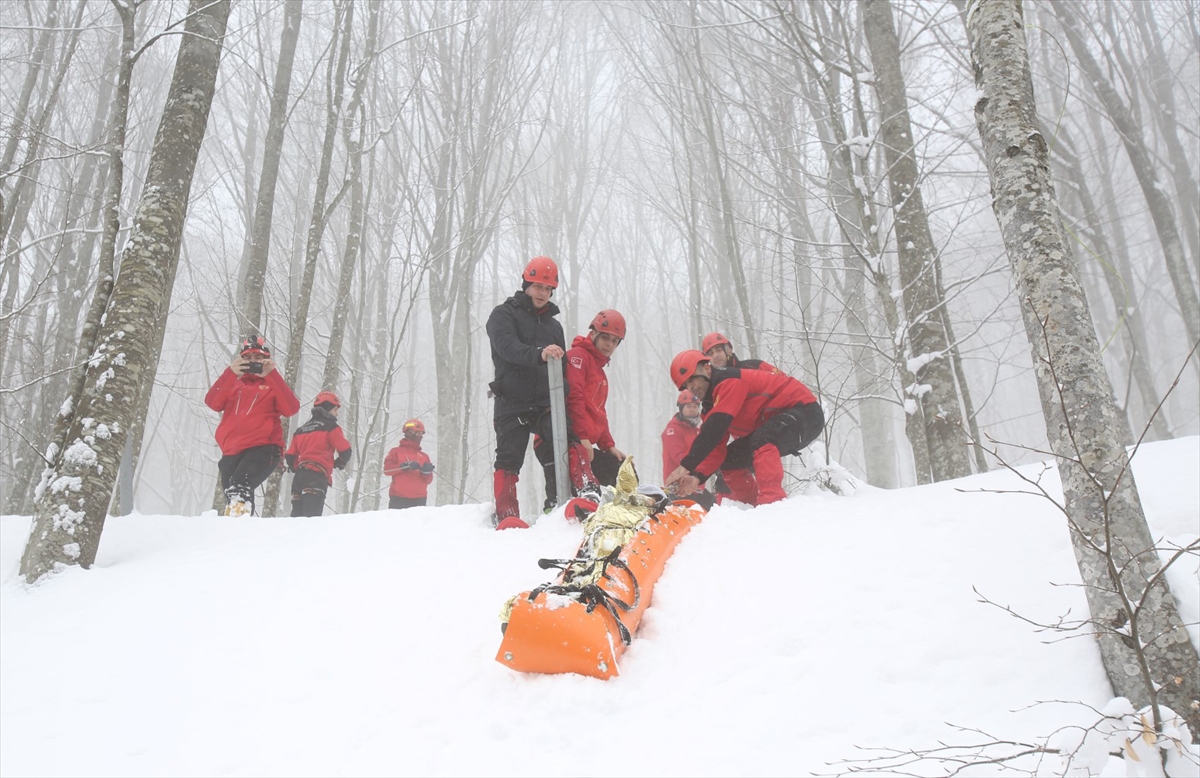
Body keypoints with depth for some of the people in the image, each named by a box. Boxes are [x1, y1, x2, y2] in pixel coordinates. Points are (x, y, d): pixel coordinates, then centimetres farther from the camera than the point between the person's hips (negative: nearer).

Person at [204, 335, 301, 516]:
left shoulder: (272, 384, 14)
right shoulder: (233, 384, 22)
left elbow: (291, 409, -7)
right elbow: (213, 403, 0)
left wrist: (272, 374, -12)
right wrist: (230, 372, -14)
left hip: (263, 448, -5)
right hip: (232, 452, 5)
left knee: (240, 485, -29)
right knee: (232, 499, 8)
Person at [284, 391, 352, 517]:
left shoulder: (301, 429, 23)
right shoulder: (330, 426, 3)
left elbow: (290, 456, 19)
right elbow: (345, 450, -3)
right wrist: (341, 463, 17)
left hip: (299, 476, 7)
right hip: (318, 476, -7)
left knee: (297, 514, 6)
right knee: (311, 515, -18)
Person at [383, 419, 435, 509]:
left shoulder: (424, 456, 20)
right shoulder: (396, 452, 11)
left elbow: (428, 480, 17)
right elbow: (387, 468, -4)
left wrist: (426, 472, -6)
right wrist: (405, 466, -14)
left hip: (419, 500, 3)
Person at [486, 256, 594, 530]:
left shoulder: (553, 325, 22)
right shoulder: (503, 314, 5)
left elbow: (562, 369, 27)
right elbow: (507, 347, -18)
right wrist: (538, 354, -37)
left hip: (546, 403, 3)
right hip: (511, 403, -3)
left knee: (568, 443, -20)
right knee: (509, 460, -1)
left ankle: (578, 496, -25)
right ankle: (506, 515, 6)